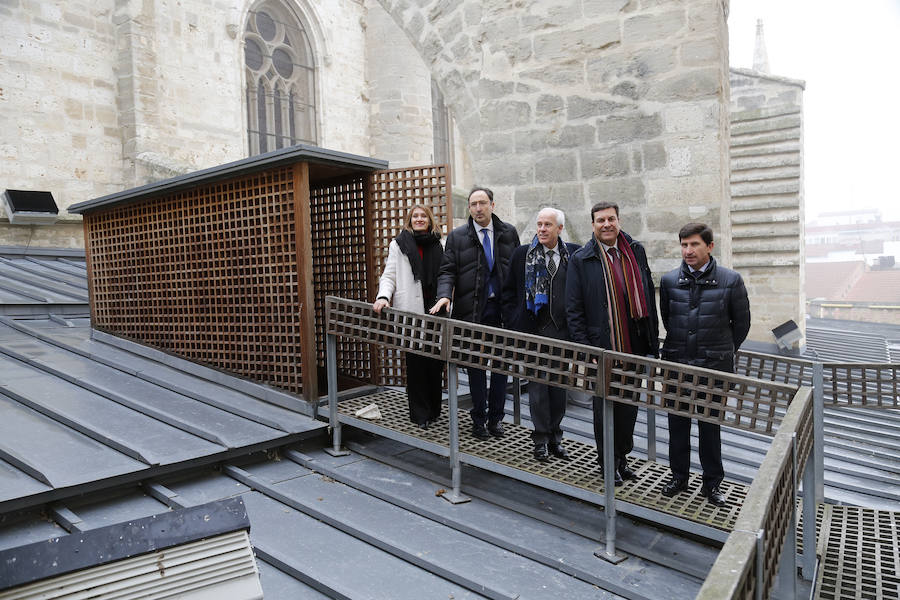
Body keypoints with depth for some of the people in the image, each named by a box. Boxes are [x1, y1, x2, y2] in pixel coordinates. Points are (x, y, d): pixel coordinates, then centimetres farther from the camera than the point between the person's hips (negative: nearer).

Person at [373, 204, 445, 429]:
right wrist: (383, 296, -15)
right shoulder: (398, 244, 6)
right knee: (415, 362, -1)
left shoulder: (438, 246, 13)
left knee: (436, 361, 5)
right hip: (410, 311, -3)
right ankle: (420, 413, 9)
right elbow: (389, 276, 3)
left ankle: (434, 409, 20)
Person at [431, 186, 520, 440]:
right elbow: (448, 271, 0)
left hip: (501, 308, 1)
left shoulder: (509, 233, 6)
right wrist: (445, 295, -19)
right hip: (471, 310, -1)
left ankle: (496, 417, 21)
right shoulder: (457, 236, 2)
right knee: (475, 365, 7)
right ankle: (479, 419, 20)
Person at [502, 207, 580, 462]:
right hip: (532, 329, -1)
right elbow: (509, 291, 7)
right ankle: (541, 439, 13)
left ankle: (554, 436, 24)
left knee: (559, 384, 9)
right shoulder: (522, 254, 3)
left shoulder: (574, 254, 3)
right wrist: (513, 323, 0)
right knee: (537, 385, 1)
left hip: (562, 329, 1)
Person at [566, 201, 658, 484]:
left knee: (629, 407, 15)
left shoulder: (636, 251, 6)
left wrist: (652, 342, 6)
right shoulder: (581, 260, -5)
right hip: (602, 349, -3)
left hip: (634, 348, 4)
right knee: (605, 408, 9)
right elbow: (574, 310, -5)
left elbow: (649, 299, 9)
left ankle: (622, 456, 35)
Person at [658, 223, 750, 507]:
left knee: (710, 425, 8)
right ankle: (679, 475, 27)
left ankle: (712, 482, 23)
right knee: (677, 422, 11)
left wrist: (722, 353, 12)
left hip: (714, 366, -2)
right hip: (676, 364, 2)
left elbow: (741, 323, 5)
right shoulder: (669, 280, -1)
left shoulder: (730, 281, -7)